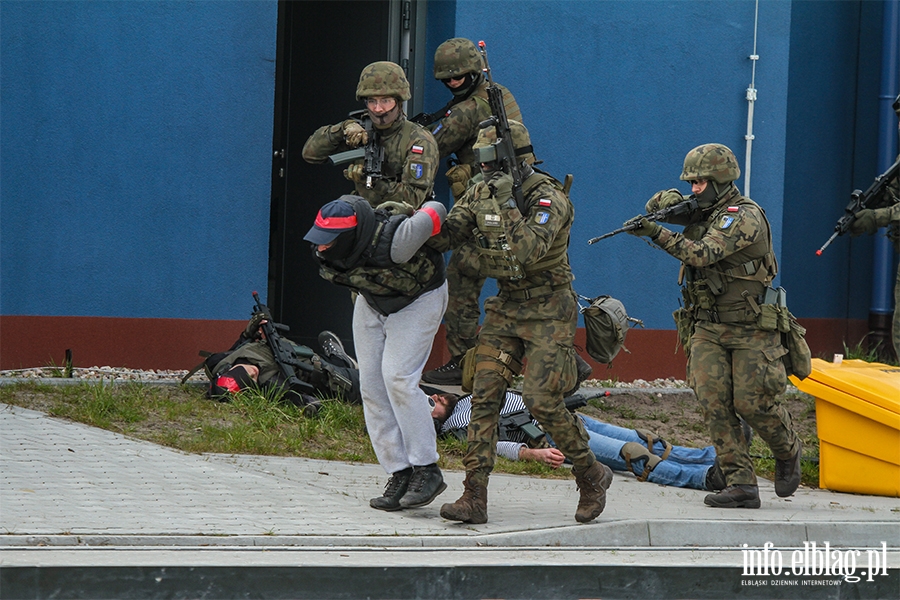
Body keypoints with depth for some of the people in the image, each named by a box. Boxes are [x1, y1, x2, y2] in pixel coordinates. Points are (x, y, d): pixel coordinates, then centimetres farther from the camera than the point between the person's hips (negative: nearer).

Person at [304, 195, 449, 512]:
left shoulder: (392, 242, -42)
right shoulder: (323, 252, -23)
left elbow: (435, 211, -27)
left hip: (419, 298, -6)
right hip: (372, 302, 6)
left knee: (398, 377, -20)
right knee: (372, 385, -2)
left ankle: (427, 470, -13)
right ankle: (399, 474, 0)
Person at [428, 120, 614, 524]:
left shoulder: (548, 199, -18)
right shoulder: (481, 194, 5)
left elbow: (528, 249, -31)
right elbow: (447, 234, -3)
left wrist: (505, 204, -33)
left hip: (547, 311, -7)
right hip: (505, 307, 7)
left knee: (542, 400, -14)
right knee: (484, 396, -4)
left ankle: (591, 475, 8)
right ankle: (474, 498, -6)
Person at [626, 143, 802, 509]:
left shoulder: (745, 217, -17)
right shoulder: (701, 212, 8)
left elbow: (704, 253, -29)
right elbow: (658, 203, 21)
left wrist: (656, 234, -35)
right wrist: (670, 202, -3)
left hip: (751, 330, -7)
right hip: (708, 328, 7)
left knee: (752, 403, -7)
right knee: (714, 403, -8)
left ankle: (788, 452, 24)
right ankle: (741, 485, -8)